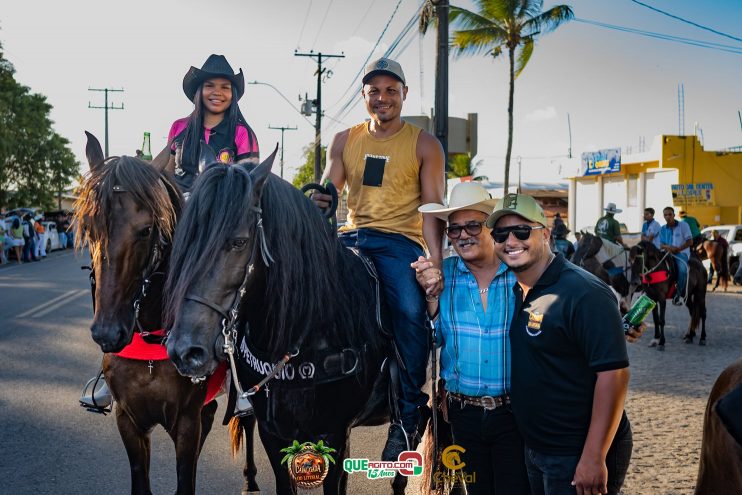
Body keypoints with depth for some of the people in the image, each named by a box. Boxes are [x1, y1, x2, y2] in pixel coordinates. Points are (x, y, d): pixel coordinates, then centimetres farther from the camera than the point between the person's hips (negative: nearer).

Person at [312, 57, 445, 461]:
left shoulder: (424, 144, 6)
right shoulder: (345, 141, 15)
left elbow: (432, 206, 0)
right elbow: (327, 192, 11)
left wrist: (436, 259, -14)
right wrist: (316, 203, -15)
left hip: (400, 240, -3)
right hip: (351, 236, 4)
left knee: (410, 311, -27)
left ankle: (406, 419, -16)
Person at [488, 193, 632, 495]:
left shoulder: (584, 294, -19)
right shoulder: (513, 292, 6)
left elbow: (614, 373, -23)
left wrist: (593, 458, -24)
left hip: (580, 457, -7)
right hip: (534, 449, 8)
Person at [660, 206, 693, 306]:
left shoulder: (683, 225, 0)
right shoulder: (663, 229, 12)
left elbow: (690, 242, -4)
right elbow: (661, 245, 10)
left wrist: (678, 249, -17)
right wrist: (667, 247, -13)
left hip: (682, 253, -5)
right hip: (668, 253, 5)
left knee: (682, 269, -34)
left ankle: (678, 294, -24)